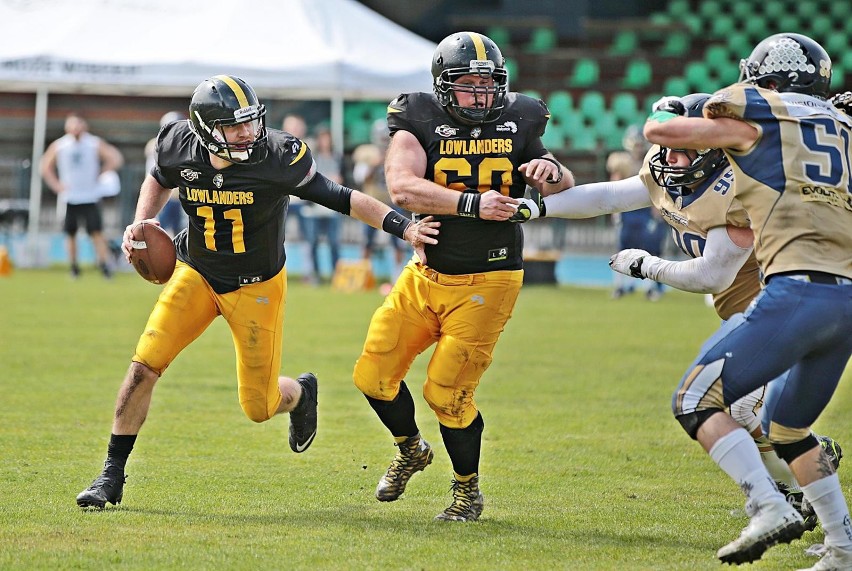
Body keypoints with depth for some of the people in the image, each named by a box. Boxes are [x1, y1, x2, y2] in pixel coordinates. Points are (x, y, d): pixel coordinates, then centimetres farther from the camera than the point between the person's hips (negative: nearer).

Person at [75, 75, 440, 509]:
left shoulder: (277, 158, -25)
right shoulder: (180, 150, -15)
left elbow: (339, 198, -17)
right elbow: (159, 180, 10)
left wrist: (403, 228, -24)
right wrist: (141, 223, -6)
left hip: (256, 286, -2)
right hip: (196, 273, 2)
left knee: (259, 407, 1)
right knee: (144, 366, -12)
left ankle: (301, 392, 39)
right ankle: (112, 475, 2)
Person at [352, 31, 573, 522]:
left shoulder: (517, 123, 2)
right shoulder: (419, 123, -5)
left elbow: (568, 194, 11)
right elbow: (402, 188, -23)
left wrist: (551, 172, -13)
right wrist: (473, 204, -32)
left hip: (486, 281, -2)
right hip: (426, 275, 2)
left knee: (447, 393, -7)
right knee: (374, 376, 4)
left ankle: (469, 490, 17)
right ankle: (412, 451, 35)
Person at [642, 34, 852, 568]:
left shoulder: (756, 115, 6)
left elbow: (659, 132, 14)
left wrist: (667, 112, 36)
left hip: (799, 288, -7)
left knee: (697, 400, -3)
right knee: (790, 428, 23)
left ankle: (770, 508, -19)